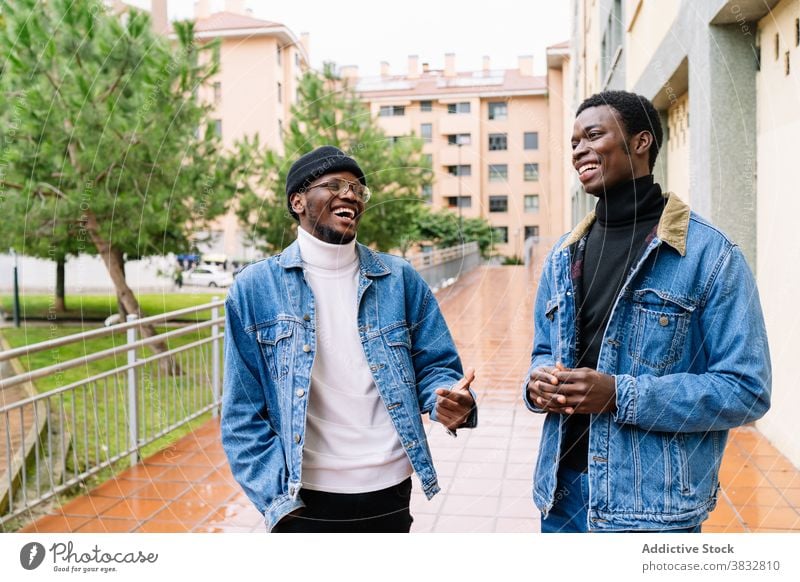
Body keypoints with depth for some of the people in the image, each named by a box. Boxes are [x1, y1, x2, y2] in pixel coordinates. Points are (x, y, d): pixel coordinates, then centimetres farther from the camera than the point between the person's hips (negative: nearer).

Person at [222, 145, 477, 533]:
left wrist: (450, 402, -18)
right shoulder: (255, 288, -3)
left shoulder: (400, 280, 2)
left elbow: (434, 365, 4)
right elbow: (244, 413, -1)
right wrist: (278, 500, -7)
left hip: (389, 494, 2)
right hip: (304, 500, -2)